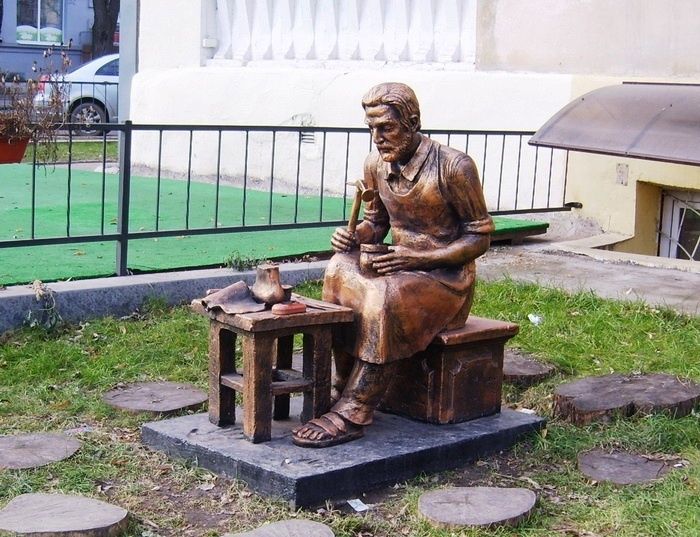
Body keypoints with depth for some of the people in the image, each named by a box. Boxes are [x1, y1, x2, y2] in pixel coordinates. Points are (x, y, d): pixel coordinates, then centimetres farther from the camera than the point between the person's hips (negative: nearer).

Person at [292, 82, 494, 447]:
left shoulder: (454, 166, -16)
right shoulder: (376, 165, 3)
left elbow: (480, 238, -12)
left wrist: (417, 259, -23)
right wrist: (353, 236, -7)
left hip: (446, 277, -6)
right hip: (401, 267, 6)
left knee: (386, 297, -35)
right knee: (340, 270, -23)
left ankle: (352, 414, -30)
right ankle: (343, 388, -18)